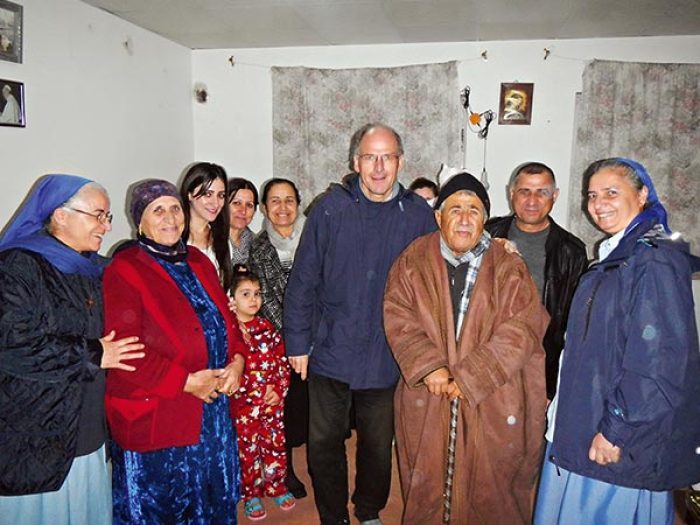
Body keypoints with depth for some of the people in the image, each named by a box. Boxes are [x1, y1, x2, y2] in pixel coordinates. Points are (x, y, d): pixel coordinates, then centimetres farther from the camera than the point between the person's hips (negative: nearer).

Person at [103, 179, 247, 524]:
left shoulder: (198, 262, 11)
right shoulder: (123, 272, -12)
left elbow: (225, 318, 14)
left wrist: (237, 360, -3)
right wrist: (186, 381, -19)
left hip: (213, 406, 6)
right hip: (155, 418, -6)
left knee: (212, 496, 18)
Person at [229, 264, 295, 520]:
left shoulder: (266, 327, 5)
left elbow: (282, 360, 6)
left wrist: (279, 389, -5)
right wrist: (259, 393, -17)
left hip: (274, 401, 4)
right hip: (244, 403, -4)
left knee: (276, 444, 14)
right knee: (248, 449, 9)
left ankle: (276, 487, 33)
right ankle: (251, 495, 26)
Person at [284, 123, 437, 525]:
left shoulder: (419, 215, -3)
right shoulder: (332, 208, -5)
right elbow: (303, 280, -3)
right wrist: (298, 342, -4)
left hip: (389, 359, 1)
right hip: (331, 352, 0)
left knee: (379, 446, 18)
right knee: (324, 444, 12)